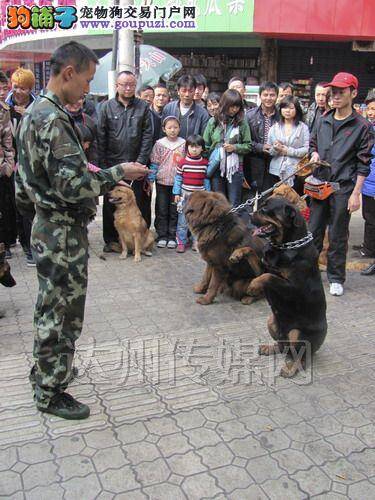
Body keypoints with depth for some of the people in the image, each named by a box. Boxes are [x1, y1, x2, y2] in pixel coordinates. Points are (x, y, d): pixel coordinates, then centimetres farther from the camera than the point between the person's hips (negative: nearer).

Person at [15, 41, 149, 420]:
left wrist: (84, 170, 16)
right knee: (61, 313, 3)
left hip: (48, 227, 10)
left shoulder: (34, 112, 11)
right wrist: (119, 173, -18)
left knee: (50, 307, 23)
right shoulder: (53, 119, -21)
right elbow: (72, 187, -26)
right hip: (63, 233, -10)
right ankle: (50, 393, 19)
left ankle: (45, 367, 41)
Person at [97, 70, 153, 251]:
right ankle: (111, 240, 19)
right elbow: (101, 137, 2)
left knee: (140, 202, 2)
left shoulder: (143, 107, 6)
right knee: (111, 204, 7)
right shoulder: (107, 107, 5)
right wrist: (102, 164, -3)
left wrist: (141, 161, -7)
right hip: (112, 165, 0)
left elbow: (147, 135, 1)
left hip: (136, 164, 0)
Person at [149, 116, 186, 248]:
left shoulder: (184, 144, 0)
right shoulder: (159, 144, 0)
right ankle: (162, 236, 14)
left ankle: (172, 237, 15)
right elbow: (154, 163, 2)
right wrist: (151, 180, -3)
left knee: (175, 210, 6)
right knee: (161, 210, 5)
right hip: (162, 182, 0)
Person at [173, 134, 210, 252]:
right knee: (183, 220, 3)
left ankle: (196, 242, 18)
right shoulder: (182, 162, -3)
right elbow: (178, 178, 1)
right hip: (185, 195, -1)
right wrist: (177, 193, -2)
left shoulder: (205, 163, 1)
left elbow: (206, 179, 6)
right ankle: (181, 242, 11)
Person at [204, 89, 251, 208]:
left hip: (235, 168, -1)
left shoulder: (242, 123, 0)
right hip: (216, 168, 1)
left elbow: (248, 146, 3)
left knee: (234, 204, 5)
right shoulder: (213, 122, 2)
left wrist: (235, 147, -13)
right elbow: (206, 145, 3)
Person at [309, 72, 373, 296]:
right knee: (314, 230, 10)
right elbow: (313, 144, 24)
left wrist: (356, 193, -10)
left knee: (338, 236, 5)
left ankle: (336, 278, 18)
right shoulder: (323, 121, 9)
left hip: (343, 188, -4)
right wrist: (314, 154, 0)